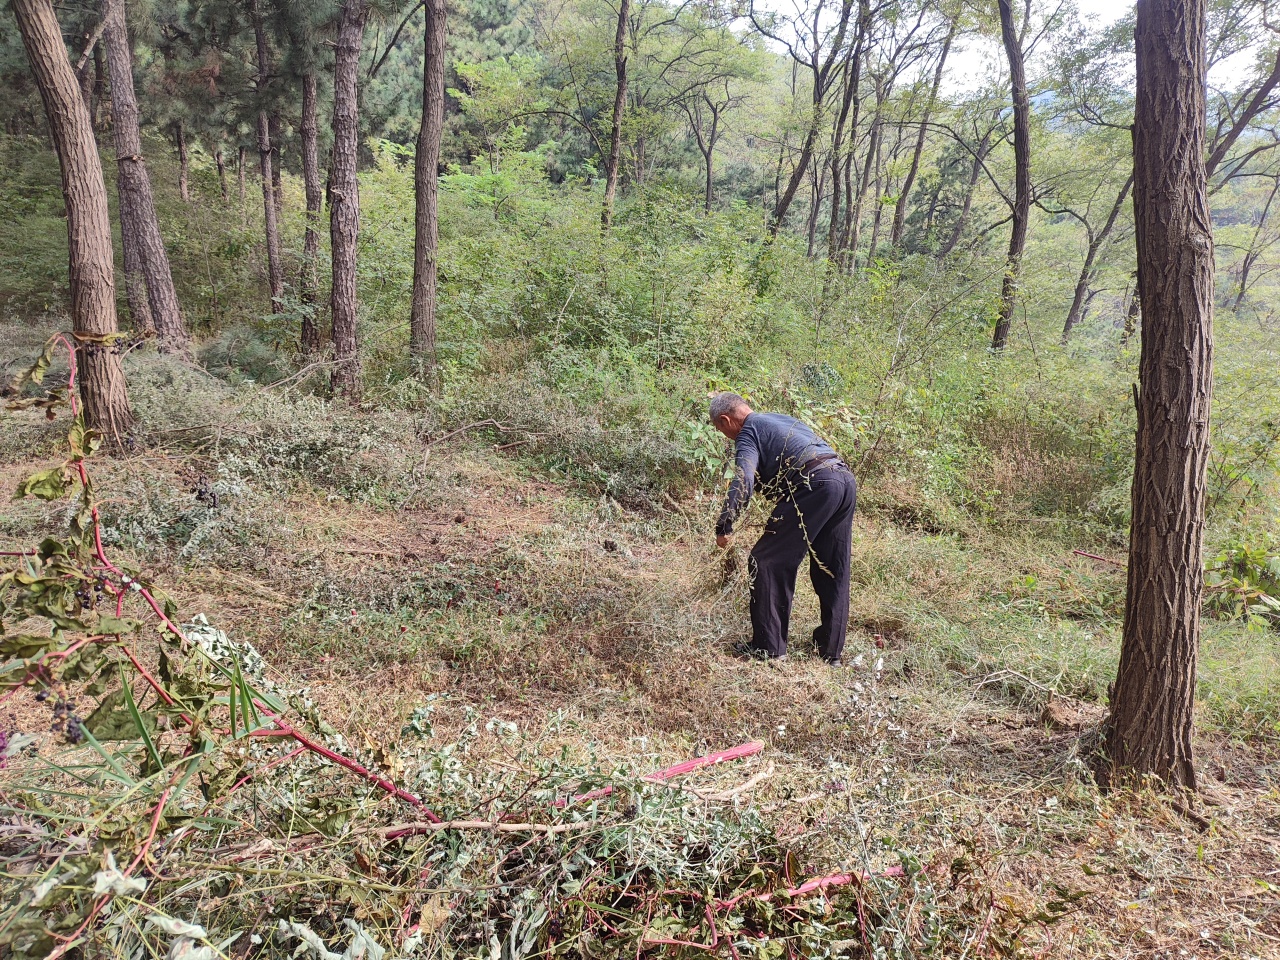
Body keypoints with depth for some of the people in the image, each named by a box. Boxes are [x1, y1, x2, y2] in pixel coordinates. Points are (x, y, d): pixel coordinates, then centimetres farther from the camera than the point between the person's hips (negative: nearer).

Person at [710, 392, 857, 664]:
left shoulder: (749, 432, 4)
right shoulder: (781, 419, 30)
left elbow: (743, 482, -13)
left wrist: (724, 527, -9)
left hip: (815, 486, -9)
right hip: (847, 479, 9)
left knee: (767, 562, 0)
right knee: (833, 572, 17)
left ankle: (769, 646, 3)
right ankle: (831, 649, 26)